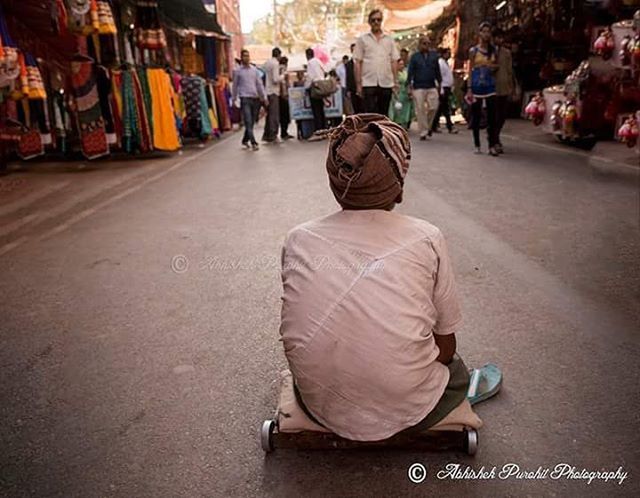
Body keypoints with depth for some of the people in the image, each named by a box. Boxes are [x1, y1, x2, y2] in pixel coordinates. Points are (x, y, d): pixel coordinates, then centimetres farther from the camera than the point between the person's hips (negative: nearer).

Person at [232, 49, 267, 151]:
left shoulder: (254, 69, 12)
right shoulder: (238, 71, 4)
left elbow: (260, 84, 11)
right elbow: (235, 86, 9)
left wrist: (264, 97, 4)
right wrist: (234, 99, 9)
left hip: (255, 98, 4)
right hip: (245, 98, -4)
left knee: (252, 122, 9)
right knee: (248, 122, -12)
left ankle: (245, 140, 25)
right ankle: (253, 143, -15)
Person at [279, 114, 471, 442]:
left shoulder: (299, 239, -6)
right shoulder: (426, 239, -12)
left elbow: (306, 336, 6)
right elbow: (445, 348, -2)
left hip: (320, 408, 3)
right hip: (405, 413, -2)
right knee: (458, 371, 30)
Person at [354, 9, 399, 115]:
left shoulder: (389, 40, 14)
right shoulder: (362, 39, 7)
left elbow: (394, 62, 11)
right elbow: (358, 63, 2)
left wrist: (395, 81, 2)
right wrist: (358, 84, -5)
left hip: (386, 83, 3)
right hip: (369, 83, -3)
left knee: (383, 116, 7)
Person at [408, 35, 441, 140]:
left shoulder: (434, 56, 11)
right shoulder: (415, 57, 4)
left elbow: (437, 71, 16)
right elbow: (410, 72, 2)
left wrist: (439, 84, 14)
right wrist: (410, 85, -5)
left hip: (432, 87, 2)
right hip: (418, 87, -2)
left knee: (433, 107, -4)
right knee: (420, 110, -4)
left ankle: (428, 126, 20)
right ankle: (423, 132, 3)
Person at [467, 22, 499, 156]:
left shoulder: (493, 50, 10)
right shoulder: (473, 51, 3)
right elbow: (470, 70, 2)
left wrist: (495, 67, -3)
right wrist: (469, 89, -5)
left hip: (490, 86, 2)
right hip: (477, 86, -2)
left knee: (491, 116, -5)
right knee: (476, 117, 3)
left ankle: (492, 146, -4)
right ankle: (477, 145, 12)